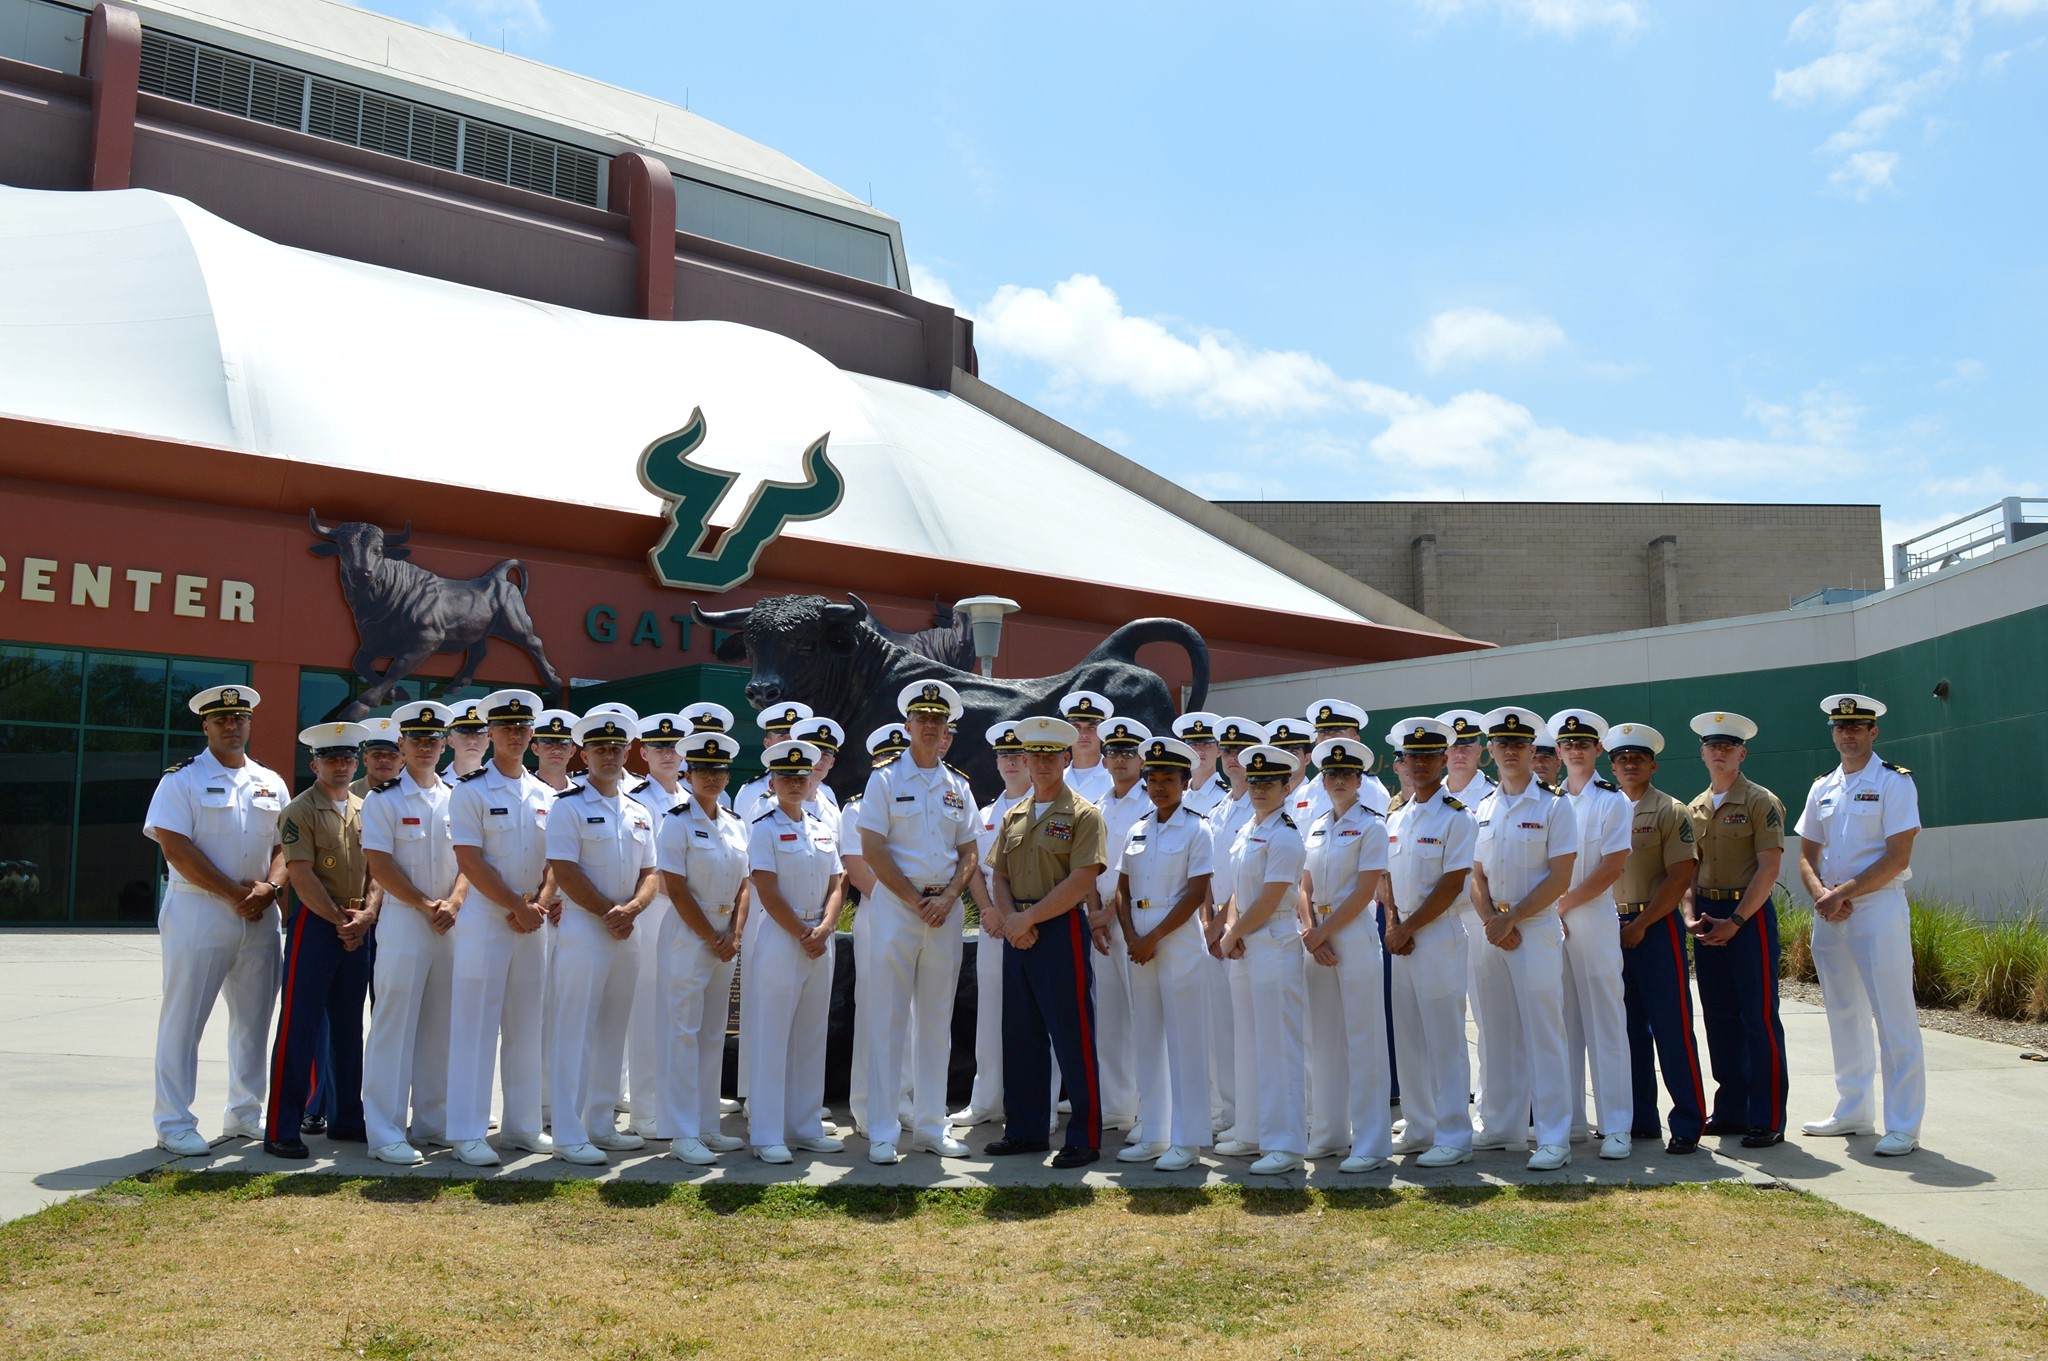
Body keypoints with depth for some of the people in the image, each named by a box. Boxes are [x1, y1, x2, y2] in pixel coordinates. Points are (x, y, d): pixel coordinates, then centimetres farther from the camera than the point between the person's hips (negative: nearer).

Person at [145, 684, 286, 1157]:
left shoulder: (271, 783, 13)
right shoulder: (182, 779, -2)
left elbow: (285, 845, 11)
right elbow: (176, 849, -11)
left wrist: (267, 888, -9)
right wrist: (234, 893, -14)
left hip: (259, 917, 5)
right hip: (198, 912, -5)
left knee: (254, 1020, 10)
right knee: (183, 1020, -2)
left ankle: (245, 1115, 21)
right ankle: (174, 1124, 5)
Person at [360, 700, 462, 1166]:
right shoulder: (383, 799, -1)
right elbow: (381, 866, -8)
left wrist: (453, 903, -7)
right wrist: (425, 906, -13)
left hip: (451, 924, 5)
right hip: (402, 920, -5)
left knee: (441, 1024, 9)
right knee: (394, 1024, -6)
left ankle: (433, 1122, 18)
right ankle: (385, 1132, -2)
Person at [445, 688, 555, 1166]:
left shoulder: (545, 796, 12)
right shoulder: (470, 791, -4)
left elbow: (556, 859, 10)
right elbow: (470, 861, -11)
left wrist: (538, 903, -8)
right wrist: (517, 906, -14)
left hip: (532, 925, 5)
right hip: (483, 921, -5)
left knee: (527, 1025, 9)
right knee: (475, 1025, -3)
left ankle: (522, 1125, 18)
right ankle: (468, 1133, 2)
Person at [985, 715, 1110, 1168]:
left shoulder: (1083, 815, -5)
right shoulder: (1013, 816, 15)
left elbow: (1080, 881, -14)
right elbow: (998, 876, 12)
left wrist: (1029, 918, -14)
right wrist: (1009, 920, -6)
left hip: (1062, 931, -6)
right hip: (1017, 936, 7)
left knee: (1072, 1037, -3)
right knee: (1021, 1034, 11)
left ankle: (1084, 1137, 4)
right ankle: (1026, 1130, 22)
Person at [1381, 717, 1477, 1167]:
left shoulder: (1456, 817, -8)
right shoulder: (1395, 817, 13)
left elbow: (1452, 884, -13)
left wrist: (1408, 928, -12)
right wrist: (1392, 924, -1)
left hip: (1440, 936, -7)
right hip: (1401, 939, 7)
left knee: (1445, 1040, -4)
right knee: (1408, 1039, 11)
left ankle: (1453, 1138, 3)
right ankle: (1419, 1129, 21)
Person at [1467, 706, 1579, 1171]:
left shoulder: (1553, 805, -3)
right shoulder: (1483, 809, 12)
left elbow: (1559, 877, -9)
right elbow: (1476, 875, 12)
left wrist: (1511, 920, -12)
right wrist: (1491, 921, -6)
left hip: (1536, 928, -5)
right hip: (1488, 932, 5)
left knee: (1542, 1034, -5)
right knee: (1495, 1033, 9)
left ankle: (1554, 1138, -1)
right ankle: (1500, 1127, 18)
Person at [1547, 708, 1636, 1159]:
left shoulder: (1613, 801, 1)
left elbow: (1612, 867, -7)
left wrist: (1565, 903, -11)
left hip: (1594, 919, -4)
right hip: (1548, 922, 4)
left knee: (1605, 1020, -3)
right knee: (1562, 1021, 6)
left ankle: (1616, 1126, 0)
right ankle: (1569, 1120, 13)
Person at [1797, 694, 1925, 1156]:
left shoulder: (1894, 782, -4)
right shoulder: (1822, 788, 13)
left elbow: (1897, 858, -12)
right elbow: (1807, 856, 13)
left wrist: (1843, 892, -15)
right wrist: (1822, 894, -6)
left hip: (1877, 907, -6)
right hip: (1828, 913, 6)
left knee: (1893, 1021, -6)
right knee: (1845, 1017, 13)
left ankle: (1903, 1127, -1)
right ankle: (1853, 1113, 24)